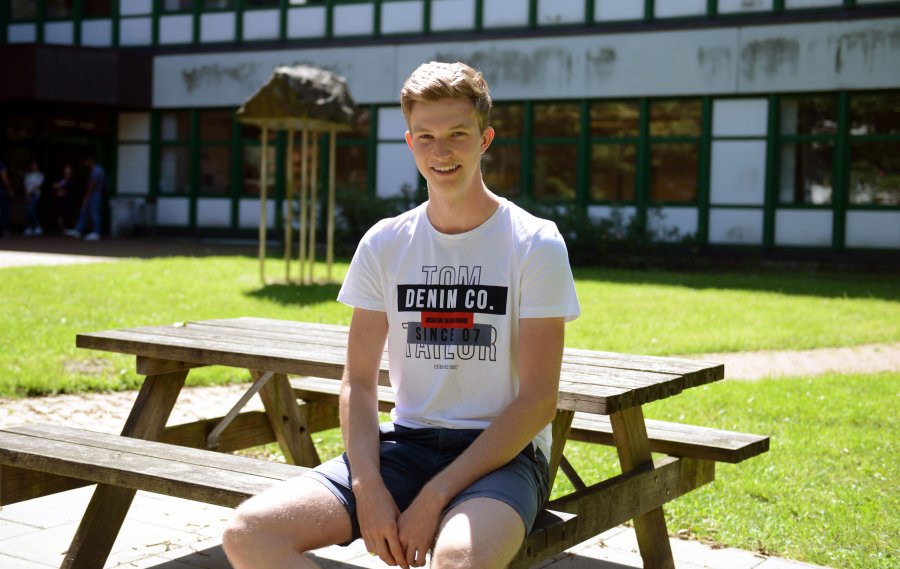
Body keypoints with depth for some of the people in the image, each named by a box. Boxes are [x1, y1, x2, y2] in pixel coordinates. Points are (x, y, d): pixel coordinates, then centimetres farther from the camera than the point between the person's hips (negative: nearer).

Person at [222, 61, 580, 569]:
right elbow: (359, 381, 7)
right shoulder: (384, 244, 8)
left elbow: (538, 402, -8)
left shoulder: (536, 245, -4)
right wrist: (368, 488, -11)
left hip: (502, 453, -4)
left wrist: (434, 498, -14)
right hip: (403, 446, 5)